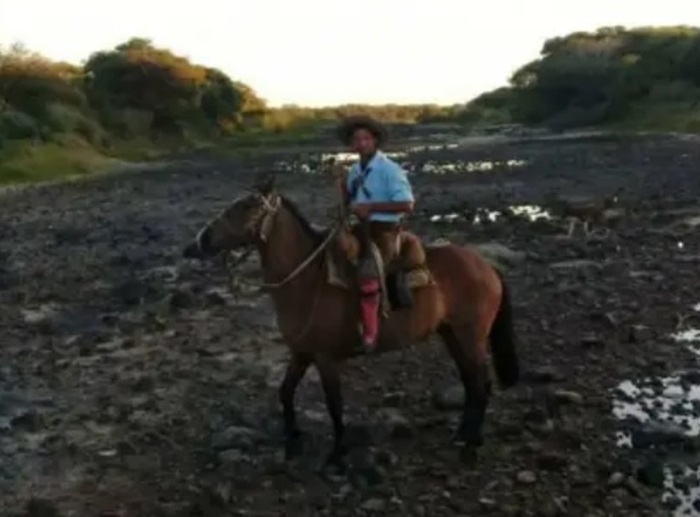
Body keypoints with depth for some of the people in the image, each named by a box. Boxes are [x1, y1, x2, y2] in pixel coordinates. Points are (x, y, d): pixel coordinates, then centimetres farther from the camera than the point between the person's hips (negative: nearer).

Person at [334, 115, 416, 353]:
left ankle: (369, 333, -21)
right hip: (361, 228, 8)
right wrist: (344, 189, -1)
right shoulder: (355, 170, 10)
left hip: (384, 232, -8)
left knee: (367, 275, -28)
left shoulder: (390, 169, -12)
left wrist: (371, 206, -24)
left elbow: (407, 205, -20)